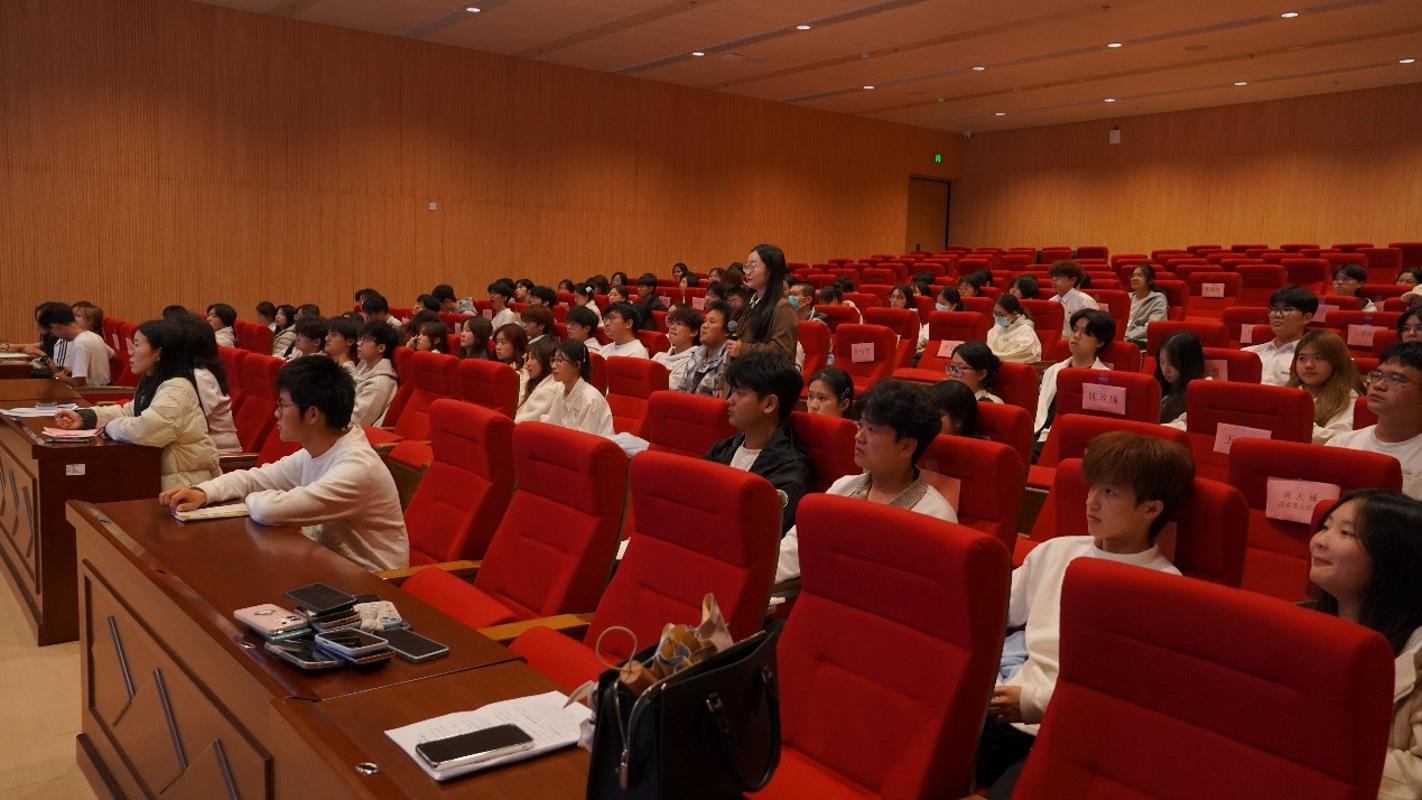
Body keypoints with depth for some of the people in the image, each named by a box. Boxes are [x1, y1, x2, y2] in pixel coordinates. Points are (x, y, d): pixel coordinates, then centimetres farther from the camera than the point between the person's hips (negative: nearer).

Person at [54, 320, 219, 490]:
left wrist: (109, 427, -11)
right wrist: (83, 417, 1)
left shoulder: (177, 389, -22)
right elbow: (129, 412, 15)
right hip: (160, 473, 9)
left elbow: (142, 431, -31)